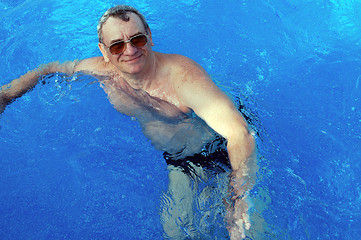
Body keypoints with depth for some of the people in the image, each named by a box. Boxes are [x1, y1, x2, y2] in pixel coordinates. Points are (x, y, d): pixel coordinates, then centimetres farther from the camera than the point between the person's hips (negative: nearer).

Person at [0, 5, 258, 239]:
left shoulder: (183, 76, -36)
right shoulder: (102, 70, -18)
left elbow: (240, 134, -45)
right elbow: (51, 69, 3)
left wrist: (238, 203, -55)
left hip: (219, 150, -3)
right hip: (179, 162, 4)